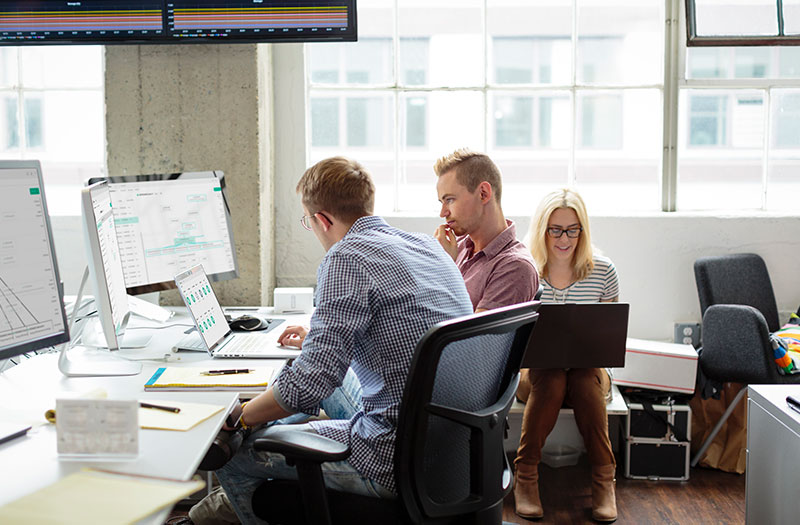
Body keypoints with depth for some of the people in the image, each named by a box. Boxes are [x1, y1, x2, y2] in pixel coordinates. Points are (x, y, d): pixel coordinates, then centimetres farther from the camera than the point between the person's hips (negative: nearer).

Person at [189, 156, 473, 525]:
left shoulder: (347, 257, -16)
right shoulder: (428, 246, 10)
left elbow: (311, 381, -23)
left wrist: (240, 418, -5)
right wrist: (319, 339, 35)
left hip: (395, 460, -9)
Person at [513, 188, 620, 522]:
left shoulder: (603, 271, -2)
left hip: (586, 367, 1)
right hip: (536, 367, -1)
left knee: (586, 382, -33)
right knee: (551, 382, -34)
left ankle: (604, 479, -20)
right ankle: (525, 476, -21)